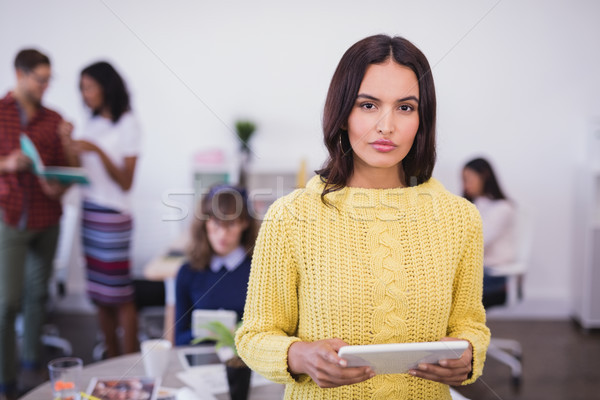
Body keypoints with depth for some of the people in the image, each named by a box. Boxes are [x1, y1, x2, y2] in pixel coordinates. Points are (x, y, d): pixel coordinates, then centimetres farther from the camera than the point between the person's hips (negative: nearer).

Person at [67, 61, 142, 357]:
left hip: (113, 215, -6)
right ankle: (111, 360, 16)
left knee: (120, 295, -3)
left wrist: (99, 152, -21)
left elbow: (125, 182, -10)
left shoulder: (127, 125, -5)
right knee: (100, 297, 7)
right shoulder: (92, 125, 13)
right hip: (89, 211, 6)